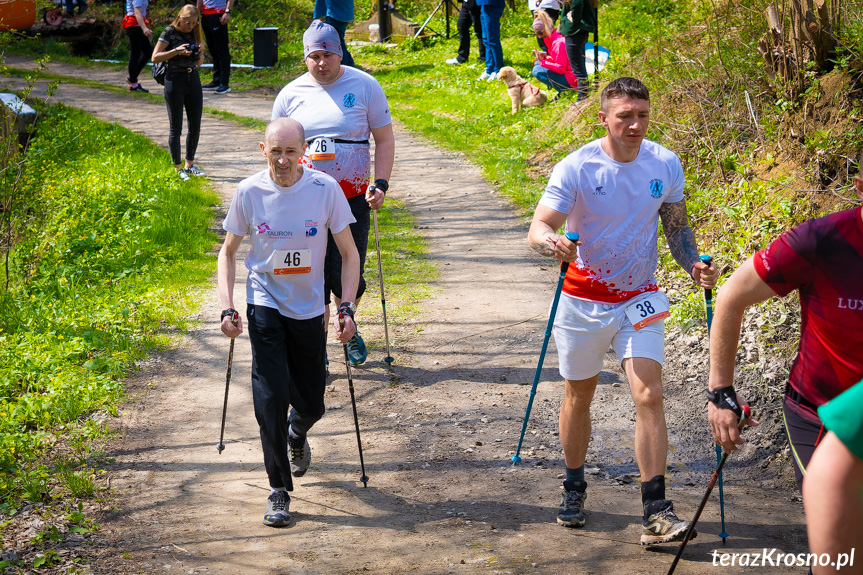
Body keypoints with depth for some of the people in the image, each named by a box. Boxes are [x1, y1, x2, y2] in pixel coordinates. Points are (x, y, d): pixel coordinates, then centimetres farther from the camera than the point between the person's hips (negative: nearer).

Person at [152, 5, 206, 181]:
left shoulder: (194, 34, 10)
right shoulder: (169, 33, -6)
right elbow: (155, 57, -11)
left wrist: (200, 52, -7)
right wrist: (177, 51, -20)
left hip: (193, 79, 6)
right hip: (175, 80, -6)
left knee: (195, 126, 8)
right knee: (176, 128, -1)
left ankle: (190, 164, 21)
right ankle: (178, 168, 7)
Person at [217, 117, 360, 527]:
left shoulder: (325, 189, -12)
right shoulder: (249, 192, -10)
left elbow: (349, 253, -3)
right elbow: (228, 251, 4)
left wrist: (347, 308, -12)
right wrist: (227, 308, -6)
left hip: (309, 308, 1)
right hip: (265, 303, -1)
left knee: (311, 404, 11)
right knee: (271, 397, -13)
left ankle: (296, 434, 49)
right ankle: (278, 490, -1)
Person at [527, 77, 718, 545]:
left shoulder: (666, 165, -4)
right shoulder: (576, 168, -14)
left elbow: (677, 226, 8)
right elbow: (537, 229, -18)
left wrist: (693, 266, -11)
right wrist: (553, 243, -42)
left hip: (639, 297, 1)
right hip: (583, 299, -1)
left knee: (649, 396, -12)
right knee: (578, 397, 12)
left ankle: (655, 512, -12)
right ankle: (574, 488, 34)